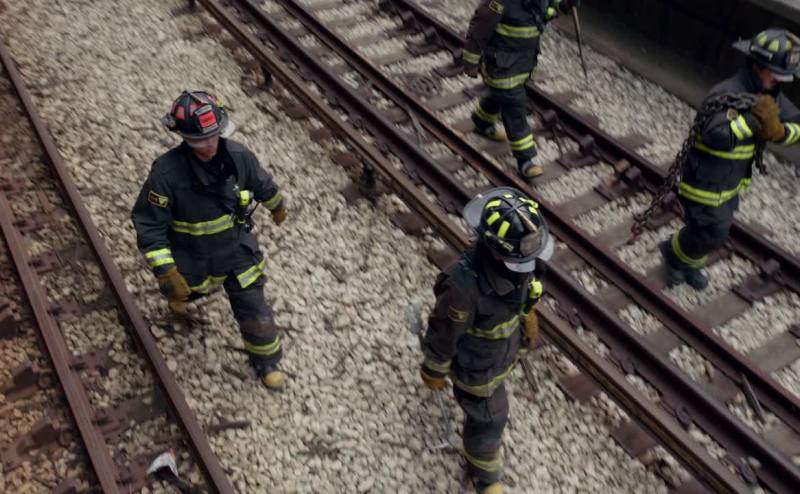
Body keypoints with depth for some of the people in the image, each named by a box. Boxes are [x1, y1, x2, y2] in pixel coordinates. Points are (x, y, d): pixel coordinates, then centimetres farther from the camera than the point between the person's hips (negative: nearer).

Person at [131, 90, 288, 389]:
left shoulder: (237, 156, -21)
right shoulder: (167, 172, -32)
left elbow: (262, 184, 2)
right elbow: (148, 223, -24)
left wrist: (278, 205, 22)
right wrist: (166, 273, -28)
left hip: (238, 253, 2)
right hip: (194, 262, -2)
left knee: (255, 312, 9)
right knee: (188, 290, 30)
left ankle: (265, 360, 36)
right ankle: (180, 297, 69)